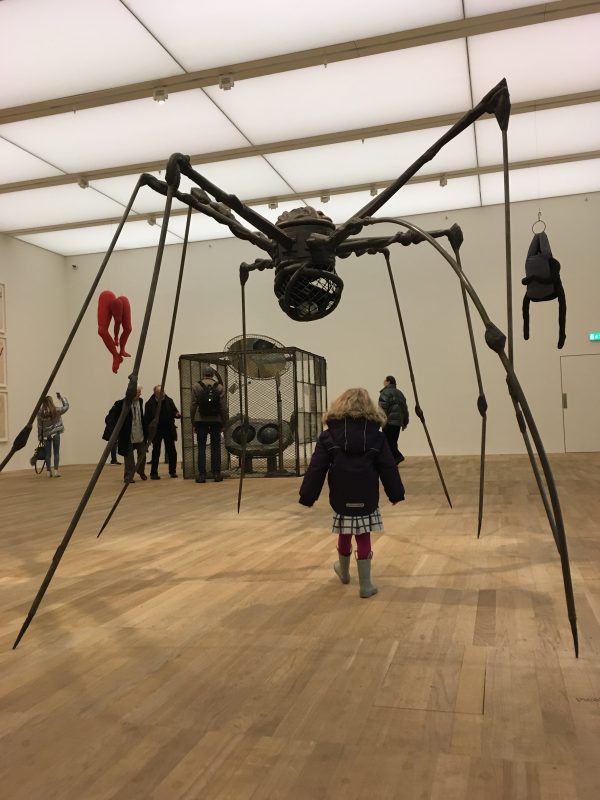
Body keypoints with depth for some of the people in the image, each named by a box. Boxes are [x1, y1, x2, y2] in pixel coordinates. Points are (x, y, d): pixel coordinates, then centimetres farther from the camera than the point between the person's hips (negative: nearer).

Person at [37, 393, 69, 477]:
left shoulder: (40, 413, -7)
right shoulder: (56, 411, -9)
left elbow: (40, 426, -2)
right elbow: (66, 406, 7)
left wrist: (40, 437, 7)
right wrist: (61, 397, 11)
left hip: (46, 435, 1)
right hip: (55, 434, -1)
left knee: (48, 454, 8)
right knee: (56, 453, 4)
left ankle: (49, 471, 12)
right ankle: (56, 470, -3)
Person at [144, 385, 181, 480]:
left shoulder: (169, 401, 2)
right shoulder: (150, 404, -5)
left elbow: (174, 411, 8)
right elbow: (146, 420, -5)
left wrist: (177, 415, -16)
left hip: (169, 430, 3)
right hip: (156, 431, -2)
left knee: (172, 452, 5)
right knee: (156, 452, 1)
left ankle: (172, 471, 17)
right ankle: (153, 473, 7)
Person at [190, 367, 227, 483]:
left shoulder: (196, 386, -1)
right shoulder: (219, 387, 1)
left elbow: (193, 406, -2)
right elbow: (223, 407, 0)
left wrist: (193, 423, 4)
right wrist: (223, 423, 7)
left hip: (201, 421, -1)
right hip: (216, 420, 1)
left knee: (201, 448, 3)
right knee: (215, 447, 8)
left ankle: (202, 474, 0)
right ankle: (216, 473, 7)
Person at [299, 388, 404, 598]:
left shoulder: (328, 436, -4)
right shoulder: (376, 436, -1)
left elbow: (316, 469, -6)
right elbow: (388, 469, 1)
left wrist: (307, 496, 0)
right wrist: (396, 494, 11)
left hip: (341, 499, 1)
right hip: (367, 499, -1)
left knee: (344, 535, 20)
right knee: (363, 539, 7)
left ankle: (344, 571, 44)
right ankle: (365, 585, 12)